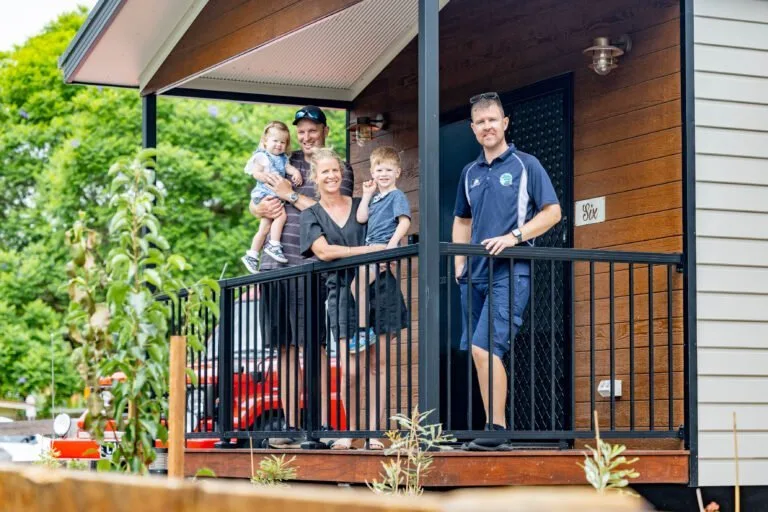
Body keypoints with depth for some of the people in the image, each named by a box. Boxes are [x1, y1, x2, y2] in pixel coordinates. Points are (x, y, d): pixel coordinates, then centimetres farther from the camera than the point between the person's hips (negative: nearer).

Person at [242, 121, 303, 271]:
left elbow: (289, 168, 2)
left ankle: (252, 256, 19)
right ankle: (274, 246, -24)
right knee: (281, 215, -27)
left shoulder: (283, 159, 17)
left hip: (277, 195, 8)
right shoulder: (261, 156, -4)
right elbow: (256, 173, -13)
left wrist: (296, 173, -19)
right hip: (264, 194, -8)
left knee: (265, 228, 11)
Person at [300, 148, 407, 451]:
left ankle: (374, 433, 1)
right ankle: (350, 431, 5)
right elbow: (323, 251, -6)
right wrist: (369, 250, -14)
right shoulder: (311, 215, 10)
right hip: (343, 293, -1)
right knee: (350, 370, -10)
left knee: (377, 364, -2)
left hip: (377, 286, 1)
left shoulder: (361, 205, 13)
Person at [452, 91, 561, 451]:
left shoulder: (525, 165, 0)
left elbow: (552, 212, -3)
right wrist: (459, 264, 13)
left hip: (510, 272, -6)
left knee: (485, 349, -19)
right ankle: (492, 430, 11)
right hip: (475, 274, 6)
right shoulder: (470, 172, 16)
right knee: (480, 353, 6)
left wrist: (513, 237, -15)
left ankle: (497, 429, -16)